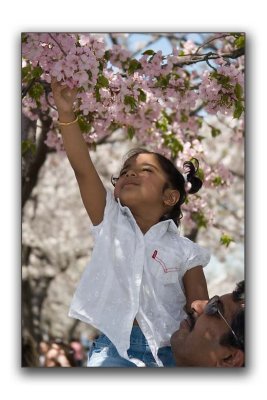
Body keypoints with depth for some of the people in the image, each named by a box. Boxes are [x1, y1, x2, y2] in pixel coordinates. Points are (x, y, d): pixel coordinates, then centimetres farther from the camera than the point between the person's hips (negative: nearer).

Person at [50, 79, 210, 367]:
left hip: (168, 354, 0)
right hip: (113, 347, 1)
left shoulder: (184, 252, 8)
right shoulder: (111, 223, 11)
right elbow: (82, 168, 0)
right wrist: (66, 113, -9)